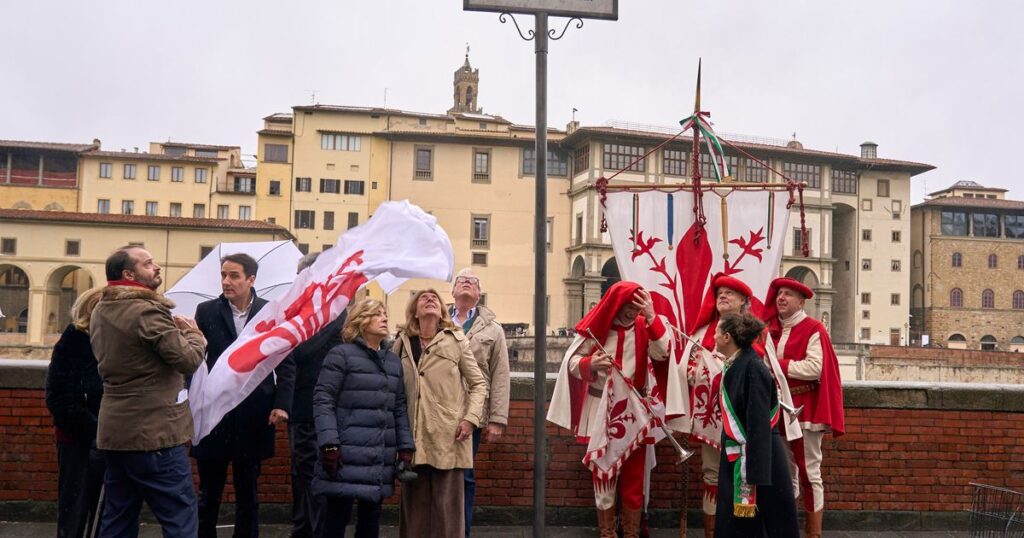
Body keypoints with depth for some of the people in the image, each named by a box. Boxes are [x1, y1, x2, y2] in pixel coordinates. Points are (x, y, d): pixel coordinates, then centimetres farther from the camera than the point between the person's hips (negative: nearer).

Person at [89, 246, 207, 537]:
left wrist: (172, 330, 13)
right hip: (155, 433, -9)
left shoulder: (101, 311, 11)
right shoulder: (147, 311, -18)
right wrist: (193, 333, 2)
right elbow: (189, 359, -19)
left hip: (114, 431, 9)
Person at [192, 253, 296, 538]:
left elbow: (286, 364, 1)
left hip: (254, 417, 0)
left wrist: (282, 404, -9)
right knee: (209, 494, 10)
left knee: (247, 494, 13)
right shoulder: (206, 311, 2)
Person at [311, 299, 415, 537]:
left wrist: (405, 446, 8)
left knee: (371, 517, 11)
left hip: (381, 459, 6)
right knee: (337, 517, -1)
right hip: (347, 457, -6)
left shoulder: (394, 361, 15)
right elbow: (323, 401, -9)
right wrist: (329, 444, -17)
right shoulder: (341, 354, -3)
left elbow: (399, 408, 16)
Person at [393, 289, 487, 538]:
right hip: (413, 436, 2)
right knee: (414, 504, 10)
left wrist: (470, 419, -9)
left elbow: (479, 384, 4)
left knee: (448, 506, 1)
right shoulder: (402, 342, 7)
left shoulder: (456, 341, 1)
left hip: (448, 435, -2)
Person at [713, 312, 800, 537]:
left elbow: (759, 424, -22)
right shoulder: (733, 366, 7)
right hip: (735, 458, 9)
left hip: (759, 457, -9)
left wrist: (754, 474, -23)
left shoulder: (753, 368, -19)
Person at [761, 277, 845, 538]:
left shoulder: (814, 329, -7)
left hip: (805, 410, -6)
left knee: (809, 473, 1)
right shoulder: (773, 329, 13)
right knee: (785, 474, 12)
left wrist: (777, 365, -16)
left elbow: (815, 368, -20)